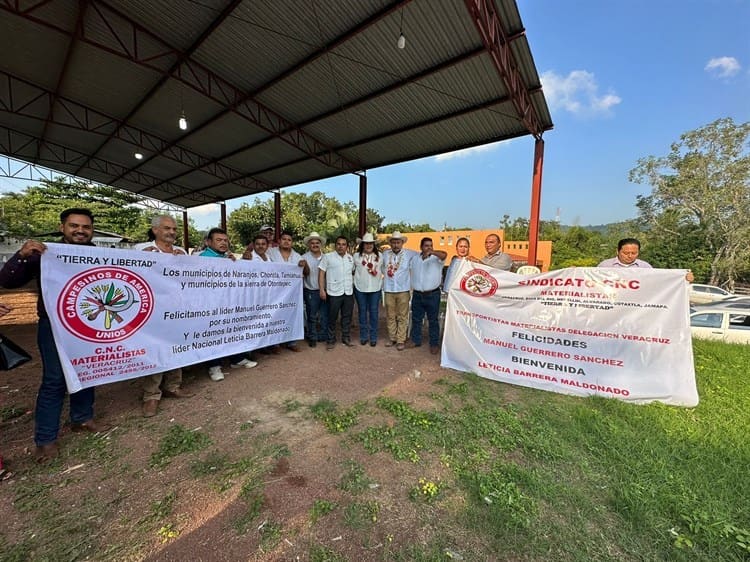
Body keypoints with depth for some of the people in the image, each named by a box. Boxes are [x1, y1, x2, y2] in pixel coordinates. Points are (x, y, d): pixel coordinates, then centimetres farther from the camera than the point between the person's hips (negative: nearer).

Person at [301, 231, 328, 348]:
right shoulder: (305, 257, -3)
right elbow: (306, 273, -11)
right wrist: (304, 265, -32)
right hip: (311, 291, -2)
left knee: (325, 315, 10)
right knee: (312, 316, 8)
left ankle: (323, 336, 25)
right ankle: (312, 338, 21)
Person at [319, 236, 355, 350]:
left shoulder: (351, 258, 10)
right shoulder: (328, 257, -3)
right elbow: (321, 273, -4)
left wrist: (354, 286, 13)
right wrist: (322, 290, -10)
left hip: (349, 292, 4)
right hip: (334, 293, -4)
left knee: (347, 316, 12)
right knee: (332, 317, 4)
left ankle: (346, 338, 26)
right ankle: (331, 340, 18)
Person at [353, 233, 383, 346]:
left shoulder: (379, 255, 2)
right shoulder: (356, 256, 0)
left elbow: (384, 270, 6)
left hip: (375, 288, 0)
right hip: (360, 288, 0)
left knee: (373, 313, 6)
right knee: (362, 312, 9)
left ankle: (373, 337, 18)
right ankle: (363, 336, 22)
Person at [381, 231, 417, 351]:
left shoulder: (409, 253, -2)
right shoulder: (385, 254, 5)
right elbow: (380, 266, 19)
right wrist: (385, 274, 11)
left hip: (403, 290, -2)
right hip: (389, 290, 2)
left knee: (402, 317, 3)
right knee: (390, 316, 11)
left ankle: (401, 340, 12)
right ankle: (392, 338, 24)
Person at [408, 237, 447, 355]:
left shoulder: (436, 258, -8)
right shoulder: (415, 259, 8)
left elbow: (444, 254, -29)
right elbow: (409, 273, 17)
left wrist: (431, 252, -44)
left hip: (432, 294, -4)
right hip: (417, 294, 4)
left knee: (433, 320, 7)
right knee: (416, 319, 14)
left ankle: (434, 344, 19)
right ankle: (416, 340, 30)